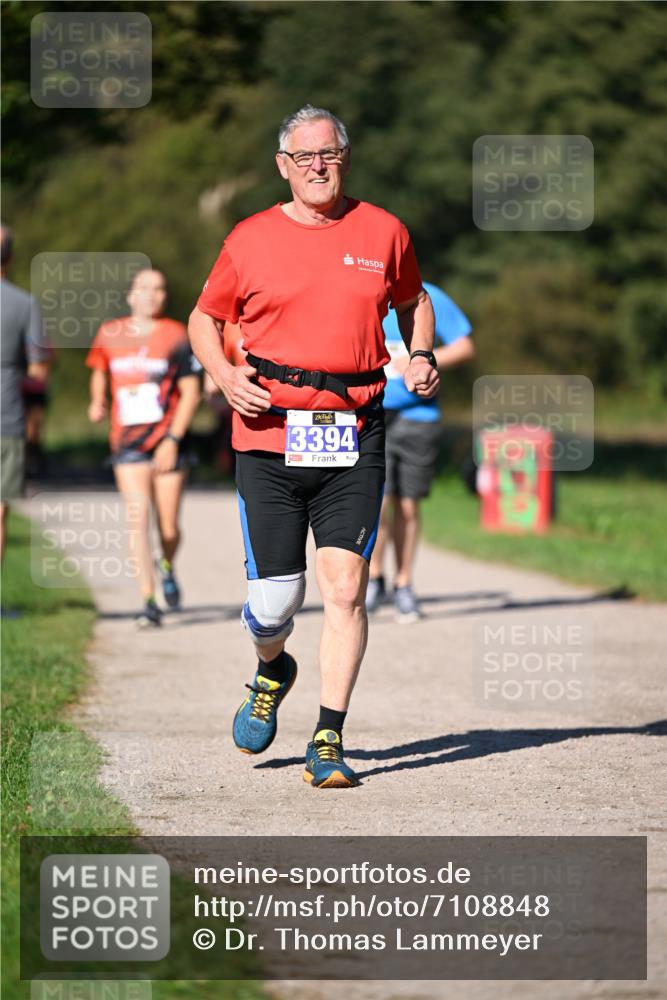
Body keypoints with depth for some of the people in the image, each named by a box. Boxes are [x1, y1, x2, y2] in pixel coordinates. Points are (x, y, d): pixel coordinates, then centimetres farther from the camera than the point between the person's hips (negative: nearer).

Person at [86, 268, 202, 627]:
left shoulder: (176, 337, -3)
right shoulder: (110, 336, 6)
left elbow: (190, 393, -3)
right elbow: (100, 371, 25)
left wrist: (173, 439, -11)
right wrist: (98, 402, 5)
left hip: (167, 444, -1)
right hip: (128, 444, 1)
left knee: (168, 528, 3)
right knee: (138, 519, -14)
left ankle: (167, 568, 38)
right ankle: (148, 602, -13)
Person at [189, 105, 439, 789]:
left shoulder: (382, 232, 8)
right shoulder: (251, 240, 5)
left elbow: (412, 300, 26)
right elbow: (204, 319, 16)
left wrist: (420, 357, 7)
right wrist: (225, 376, -3)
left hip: (354, 437, 0)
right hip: (269, 434, 0)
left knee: (344, 587, -10)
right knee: (274, 598, 0)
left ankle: (328, 743, -3)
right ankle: (272, 672, 36)